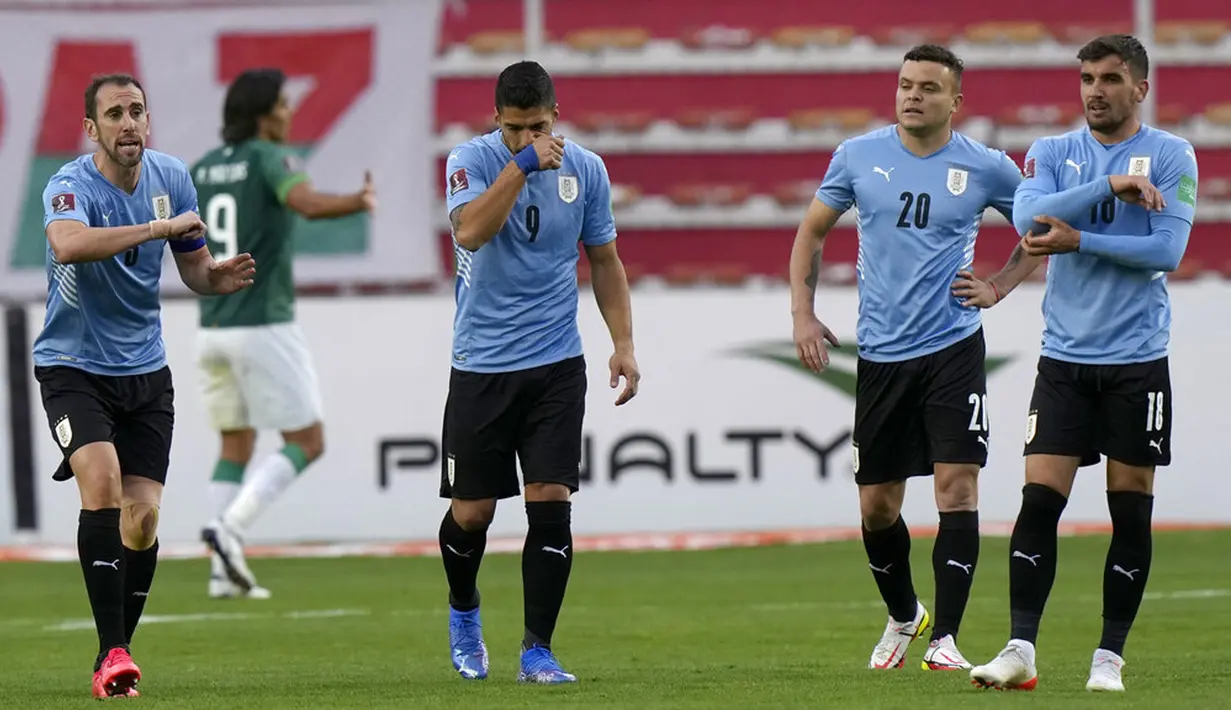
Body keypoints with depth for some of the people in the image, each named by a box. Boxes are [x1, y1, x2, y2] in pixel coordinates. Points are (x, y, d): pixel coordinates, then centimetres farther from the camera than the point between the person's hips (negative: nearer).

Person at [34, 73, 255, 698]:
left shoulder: (171, 178, 1)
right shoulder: (72, 185, -18)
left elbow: (193, 267, 11)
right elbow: (67, 245, -41)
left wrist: (218, 276, -13)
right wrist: (159, 227, -42)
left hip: (144, 371, 5)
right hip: (73, 366, -5)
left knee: (142, 519, -1)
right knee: (102, 482, -26)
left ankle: (114, 657, 15)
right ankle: (111, 651, -26)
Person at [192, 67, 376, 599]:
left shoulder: (204, 169, 10)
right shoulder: (270, 158, -9)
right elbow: (307, 203, -29)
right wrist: (360, 202, -19)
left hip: (213, 331, 7)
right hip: (264, 329, -7)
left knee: (236, 446, 17)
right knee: (306, 443, 3)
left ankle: (223, 570, 6)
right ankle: (230, 529, -15)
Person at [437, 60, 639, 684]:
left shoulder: (584, 169, 2)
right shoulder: (471, 161, -8)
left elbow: (604, 260, 13)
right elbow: (472, 231, -27)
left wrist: (623, 344, 6)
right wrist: (521, 163, -30)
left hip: (557, 364, 2)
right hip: (481, 367, -2)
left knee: (550, 503, -10)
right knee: (471, 511, 3)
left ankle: (537, 651, -4)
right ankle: (463, 611, 34)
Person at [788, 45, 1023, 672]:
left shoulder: (985, 167, -1)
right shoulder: (857, 157, 3)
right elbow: (811, 233, 15)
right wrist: (803, 313, 5)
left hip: (953, 347, -2)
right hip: (880, 354, 2)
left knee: (957, 488, -13)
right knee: (876, 507, 8)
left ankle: (943, 639, -8)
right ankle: (902, 617, 33)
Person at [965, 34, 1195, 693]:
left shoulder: (1171, 156, 0)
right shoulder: (1052, 153, 7)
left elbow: (1166, 249, -11)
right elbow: (1030, 217, -12)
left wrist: (1079, 240, -14)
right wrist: (1112, 185, -19)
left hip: (1137, 361, -2)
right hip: (1064, 358, 2)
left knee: (1131, 511, 1)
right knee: (1039, 500, -7)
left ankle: (1109, 656, 9)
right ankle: (1020, 650, -7)